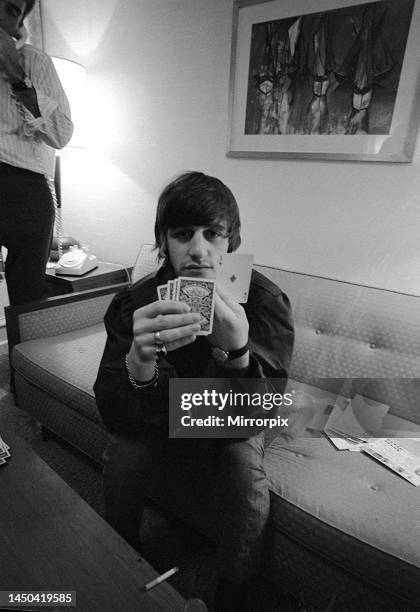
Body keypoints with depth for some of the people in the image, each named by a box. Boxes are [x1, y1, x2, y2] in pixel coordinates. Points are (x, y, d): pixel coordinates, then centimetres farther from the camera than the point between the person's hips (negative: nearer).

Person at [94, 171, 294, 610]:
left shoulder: (266, 301, -29)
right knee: (121, 456, -21)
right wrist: (139, 364, -54)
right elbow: (117, 420, -30)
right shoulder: (134, 303, -25)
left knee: (247, 475, -26)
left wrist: (239, 352, -58)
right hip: (163, 411, 2)